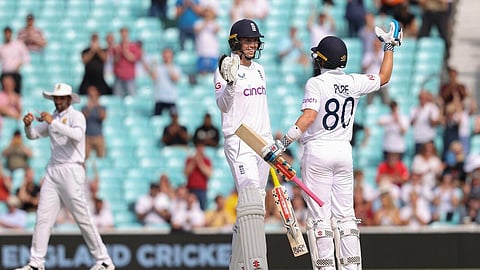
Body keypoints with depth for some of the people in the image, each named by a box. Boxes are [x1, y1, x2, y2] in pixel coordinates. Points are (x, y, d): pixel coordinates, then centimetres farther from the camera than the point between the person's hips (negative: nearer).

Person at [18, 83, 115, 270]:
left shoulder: (76, 116, -5)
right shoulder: (52, 118, 15)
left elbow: (77, 135, -25)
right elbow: (32, 135, 17)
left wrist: (53, 122, -27)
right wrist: (28, 124, -5)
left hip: (71, 170, -7)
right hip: (53, 170, 7)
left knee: (82, 218, -6)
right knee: (43, 217, 0)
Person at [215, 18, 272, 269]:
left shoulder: (258, 69, 16)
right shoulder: (226, 69, -6)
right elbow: (223, 105, -18)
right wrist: (230, 83, -36)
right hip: (239, 143, -8)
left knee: (255, 203, 7)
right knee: (251, 199, -21)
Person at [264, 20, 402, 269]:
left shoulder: (316, 83, -12)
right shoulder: (354, 83, 3)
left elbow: (308, 117, -24)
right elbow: (384, 77, 20)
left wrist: (282, 143, -27)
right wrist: (389, 47, 30)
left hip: (318, 151, -5)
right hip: (344, 152, 5)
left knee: (320, 216, -2)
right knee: (345, 215, 8)